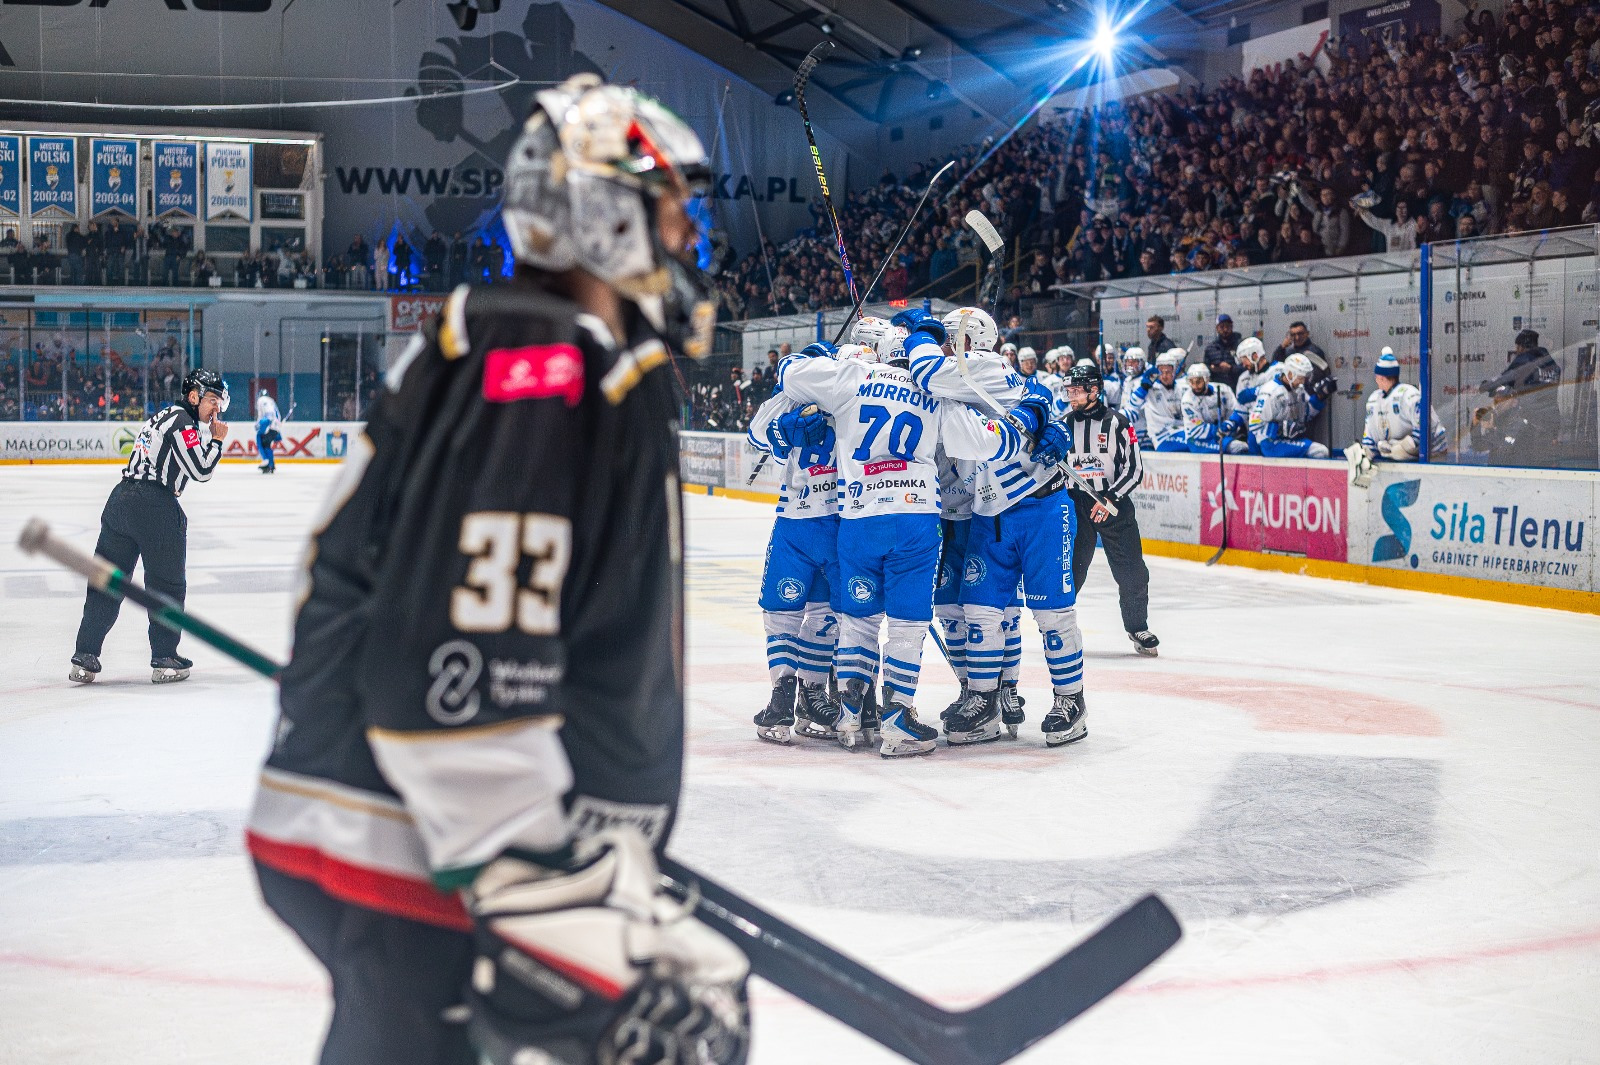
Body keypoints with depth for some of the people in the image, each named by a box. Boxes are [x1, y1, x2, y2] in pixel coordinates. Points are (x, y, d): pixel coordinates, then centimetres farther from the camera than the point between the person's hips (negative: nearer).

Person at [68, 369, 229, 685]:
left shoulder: (163, 416, 22)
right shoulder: (182, 420, -7)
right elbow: (201, 471, -12)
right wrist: (217, 440, -1)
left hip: (120, 499, 8)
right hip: (154, 506, -8)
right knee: (167, 585, 4)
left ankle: (84, 659, 7)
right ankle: (165, 661, 8)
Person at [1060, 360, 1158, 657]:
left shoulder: (1116, 422, -6)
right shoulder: (1064, 425, 4)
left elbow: (1134, 468, -8)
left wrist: (1110, 498, -17)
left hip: (1115, 502, -2)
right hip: (1076, 503, 2)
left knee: (1131, 571, -1)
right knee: (1069, 570, -2)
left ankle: (1138, 627, 16)